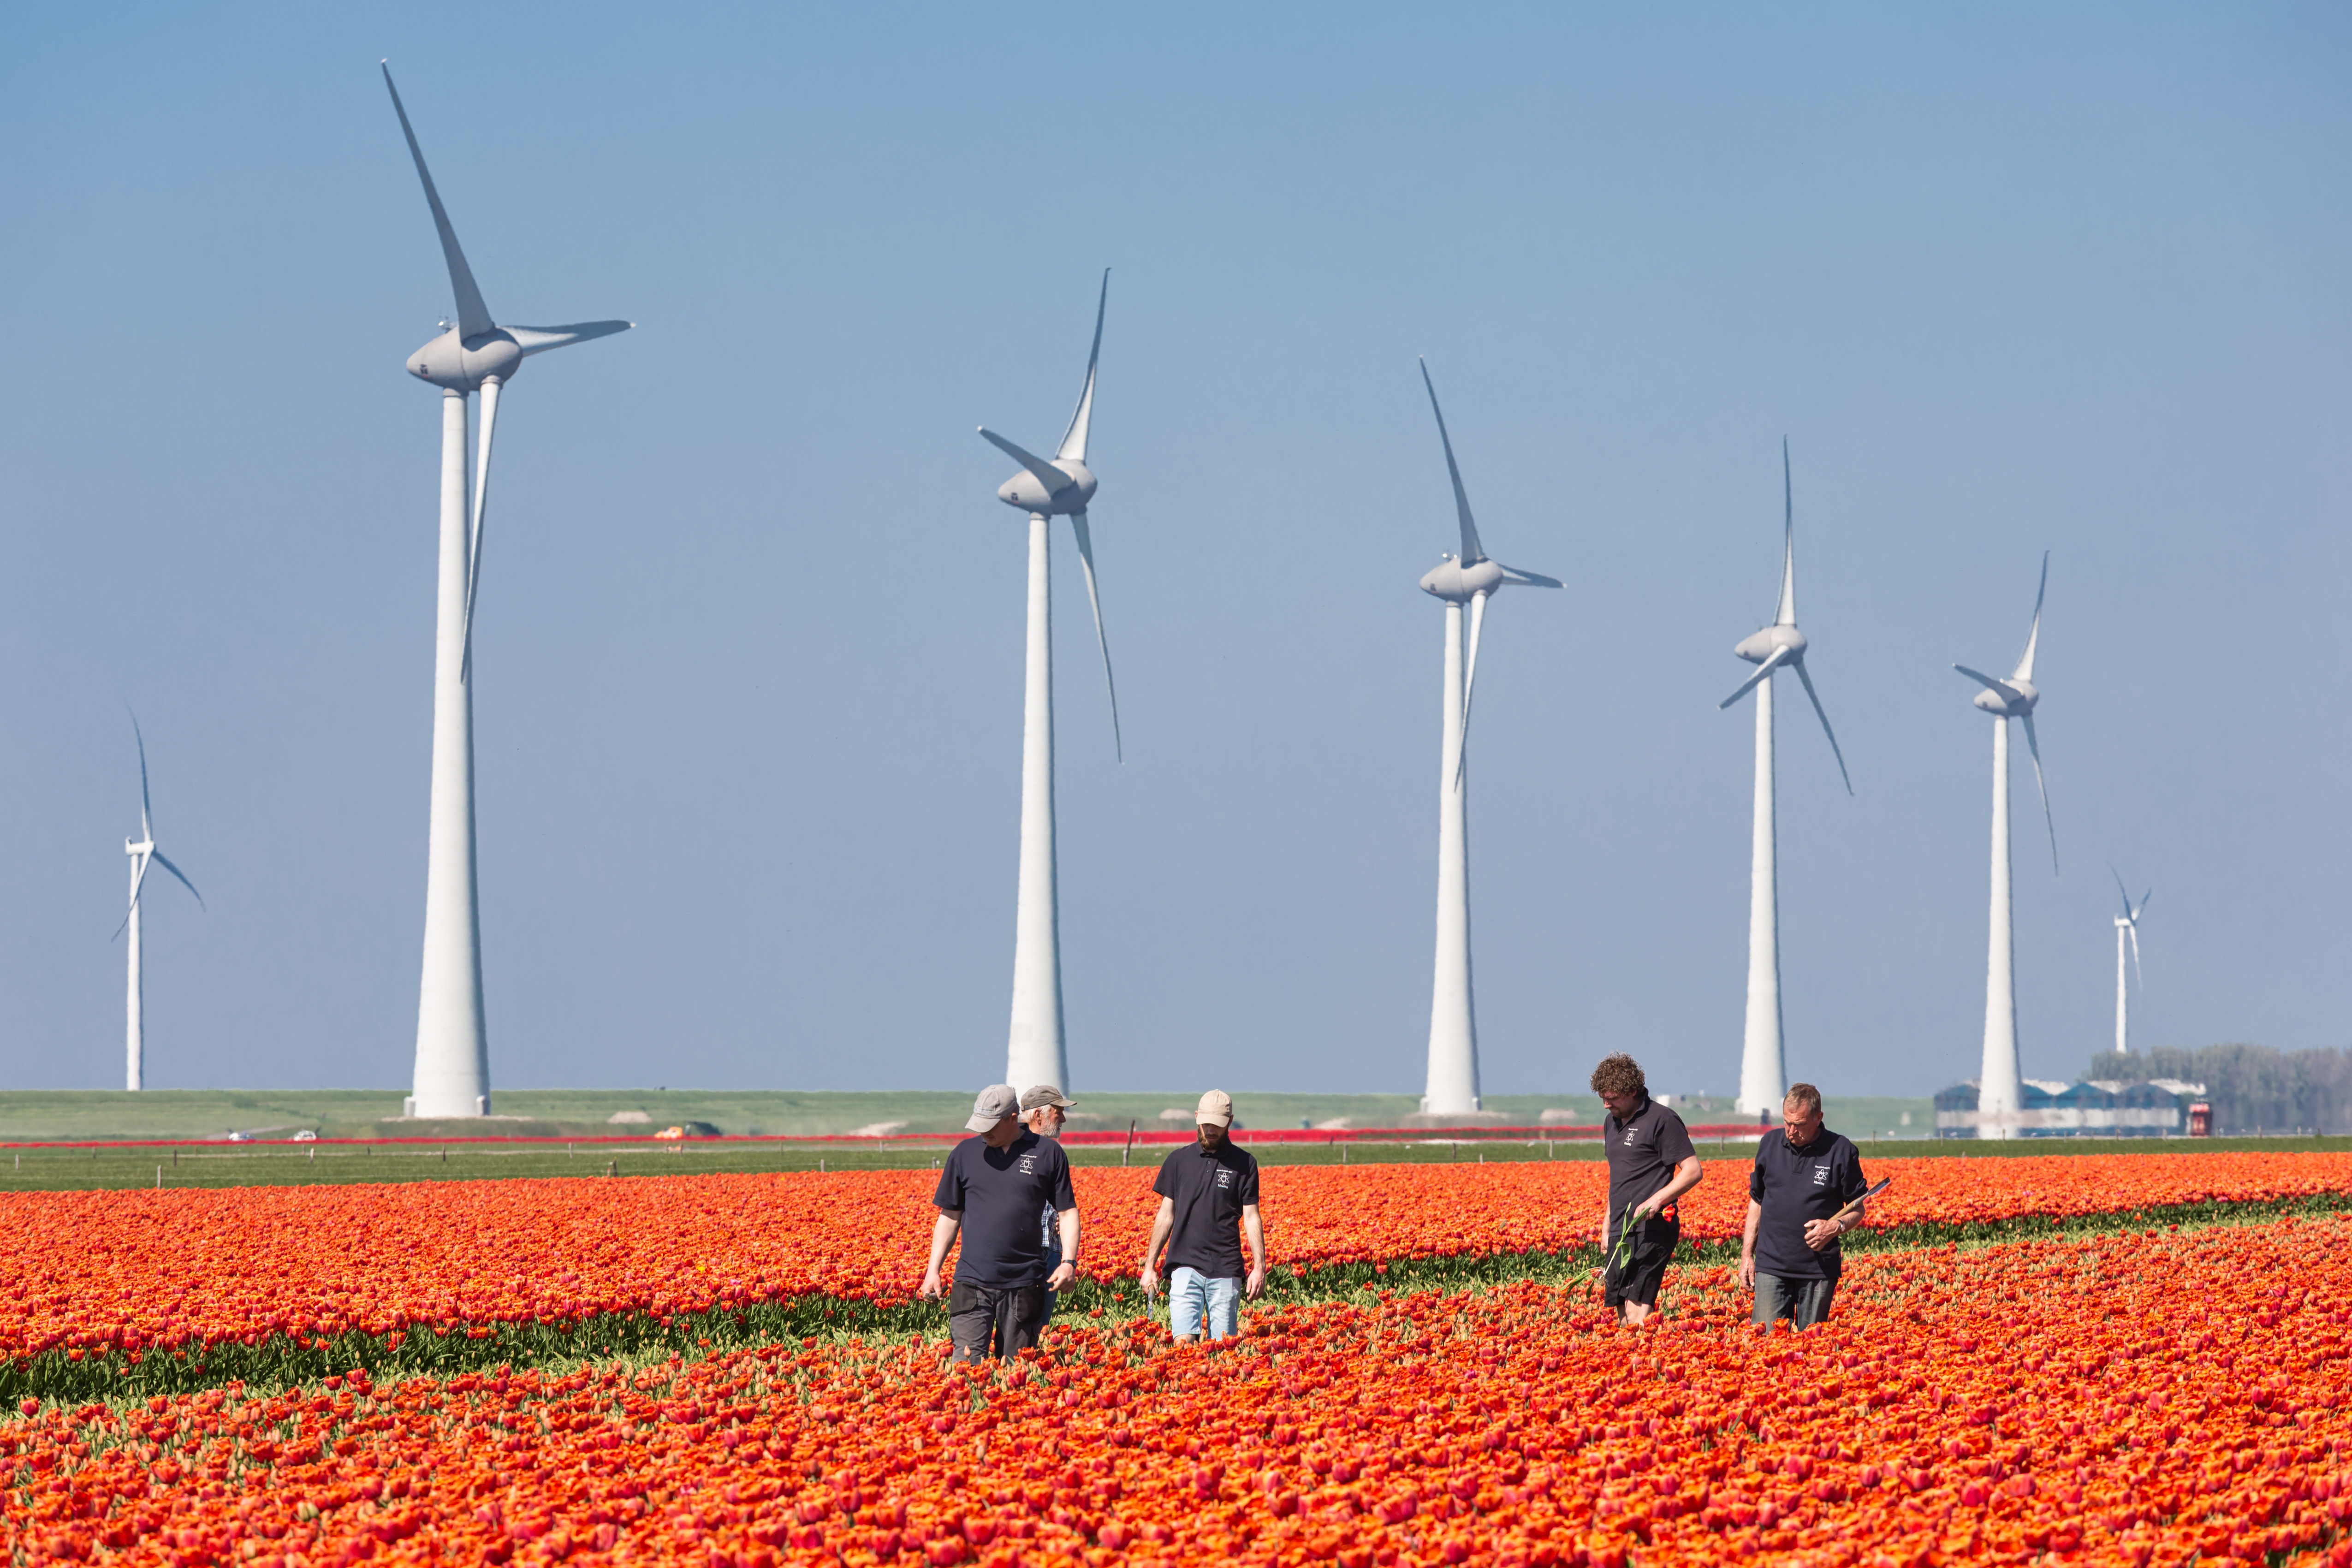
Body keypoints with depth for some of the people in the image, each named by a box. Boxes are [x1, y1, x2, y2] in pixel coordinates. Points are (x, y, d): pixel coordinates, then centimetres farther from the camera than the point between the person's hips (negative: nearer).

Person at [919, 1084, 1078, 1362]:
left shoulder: (1048, 1154, 4)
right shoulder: (966, 1153, 9)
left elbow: (1068, 1212, 8)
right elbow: (950, 1216, 15)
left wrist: (1069, 1261, -5)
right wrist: (933, 1270, 9)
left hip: (1024, 1285, -1)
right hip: (973, 1283, 1)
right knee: (967, 1363, -12)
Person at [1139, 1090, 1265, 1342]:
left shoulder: (1244, 1164, 5)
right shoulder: (1178, 1160, 9)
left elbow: (1252, 1219, 4)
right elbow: (1166, 1215, 12)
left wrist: (1260, 1268, -5)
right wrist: (1149, 1266, 9)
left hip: (1226, 1271, 0)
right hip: (1185, 1266, 0)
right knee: (1184, 1341, -14)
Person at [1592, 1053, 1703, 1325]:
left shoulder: (1662, 1120, -8)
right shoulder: (1611, 1122, 17)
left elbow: (1693, 1171, -10)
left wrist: (1656, 1200, -22)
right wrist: (1607, 1226, 23)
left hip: (1651, 1228, -8)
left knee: (1637, 1308, -17)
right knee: (1623, 1311, 5)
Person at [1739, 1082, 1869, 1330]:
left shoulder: (1842, 1151, -2)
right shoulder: (1769, 1145, 7)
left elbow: (1858, 1209, 7)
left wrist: (1836, 1227, -14)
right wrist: (1747, 1254, 12)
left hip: (1819, 1271, -2)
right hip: (1771, 1266, 2)